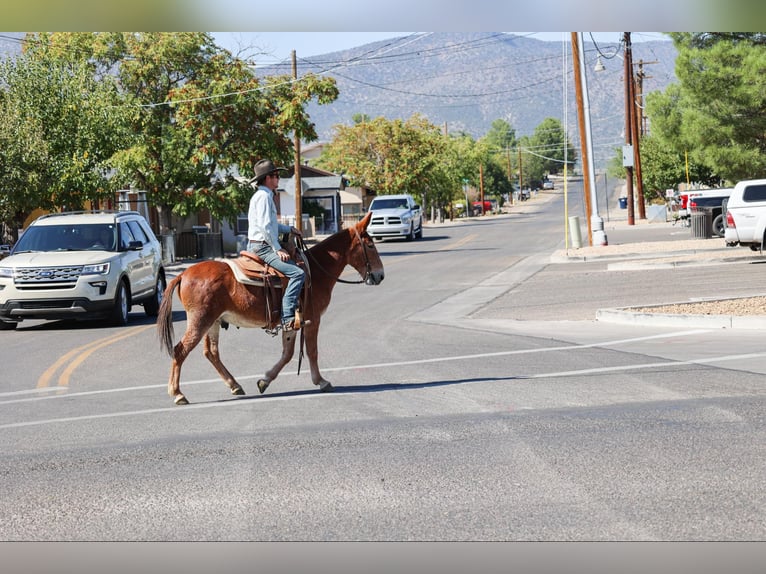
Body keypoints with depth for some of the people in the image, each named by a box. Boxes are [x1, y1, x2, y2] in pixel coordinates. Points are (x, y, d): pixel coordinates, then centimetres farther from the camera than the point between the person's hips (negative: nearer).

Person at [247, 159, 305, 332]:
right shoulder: (264, 196, -13)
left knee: (296, 266, 23)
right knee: (298, 273, -23)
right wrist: (278, 249, -18)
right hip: (262, 247, -11)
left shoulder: (265, 195, 20)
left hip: (260, 246, 11)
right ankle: (287, 319, -30)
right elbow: (265, 226, -21)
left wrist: (290, 229, 21)